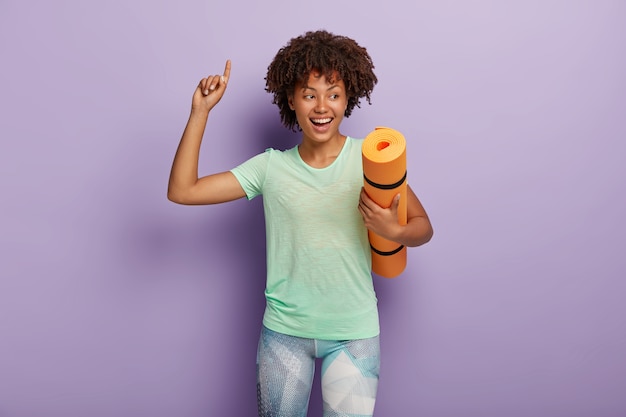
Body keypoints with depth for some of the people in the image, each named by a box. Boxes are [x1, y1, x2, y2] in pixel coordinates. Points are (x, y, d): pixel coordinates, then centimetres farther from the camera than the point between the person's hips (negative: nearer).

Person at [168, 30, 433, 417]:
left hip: (354, 331, -1)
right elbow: (182, 191, -7)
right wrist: (200, 112, -11)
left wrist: (394, 230, -24)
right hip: (284, 330, 2)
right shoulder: (271, 167, -3)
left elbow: (424, 227, -1)